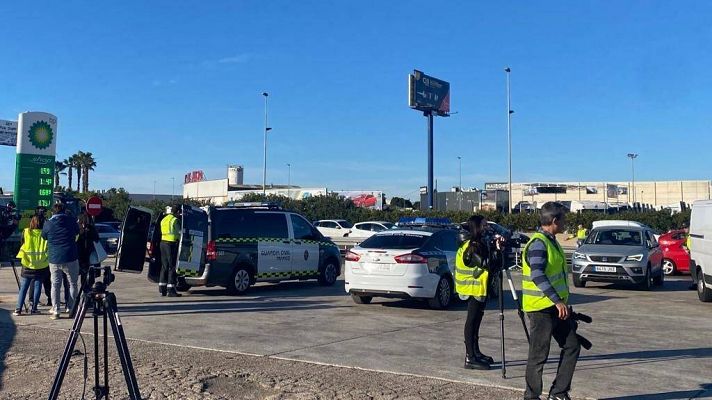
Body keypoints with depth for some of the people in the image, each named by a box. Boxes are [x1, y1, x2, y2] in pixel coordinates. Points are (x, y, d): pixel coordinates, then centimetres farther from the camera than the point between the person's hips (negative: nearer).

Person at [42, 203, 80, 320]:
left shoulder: (48, 224, -1)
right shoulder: (71, 221, -2)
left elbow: (44, 237, 12)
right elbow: (77, 232, 14)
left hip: (54, 260, 1)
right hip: (70, 258, -1)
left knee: (55, 285, 10)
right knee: (73, 284, 11)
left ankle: (55, 311, 5)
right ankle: (71, 309, 9)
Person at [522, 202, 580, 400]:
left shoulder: (551, 241, 14)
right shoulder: (538, 243, -18)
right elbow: (537, 276, -28)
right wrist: (557, 301, -29)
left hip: (555, 307, 10)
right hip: (541, 308, -10)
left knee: (572, 347, 10)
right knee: (539, 355, 0)